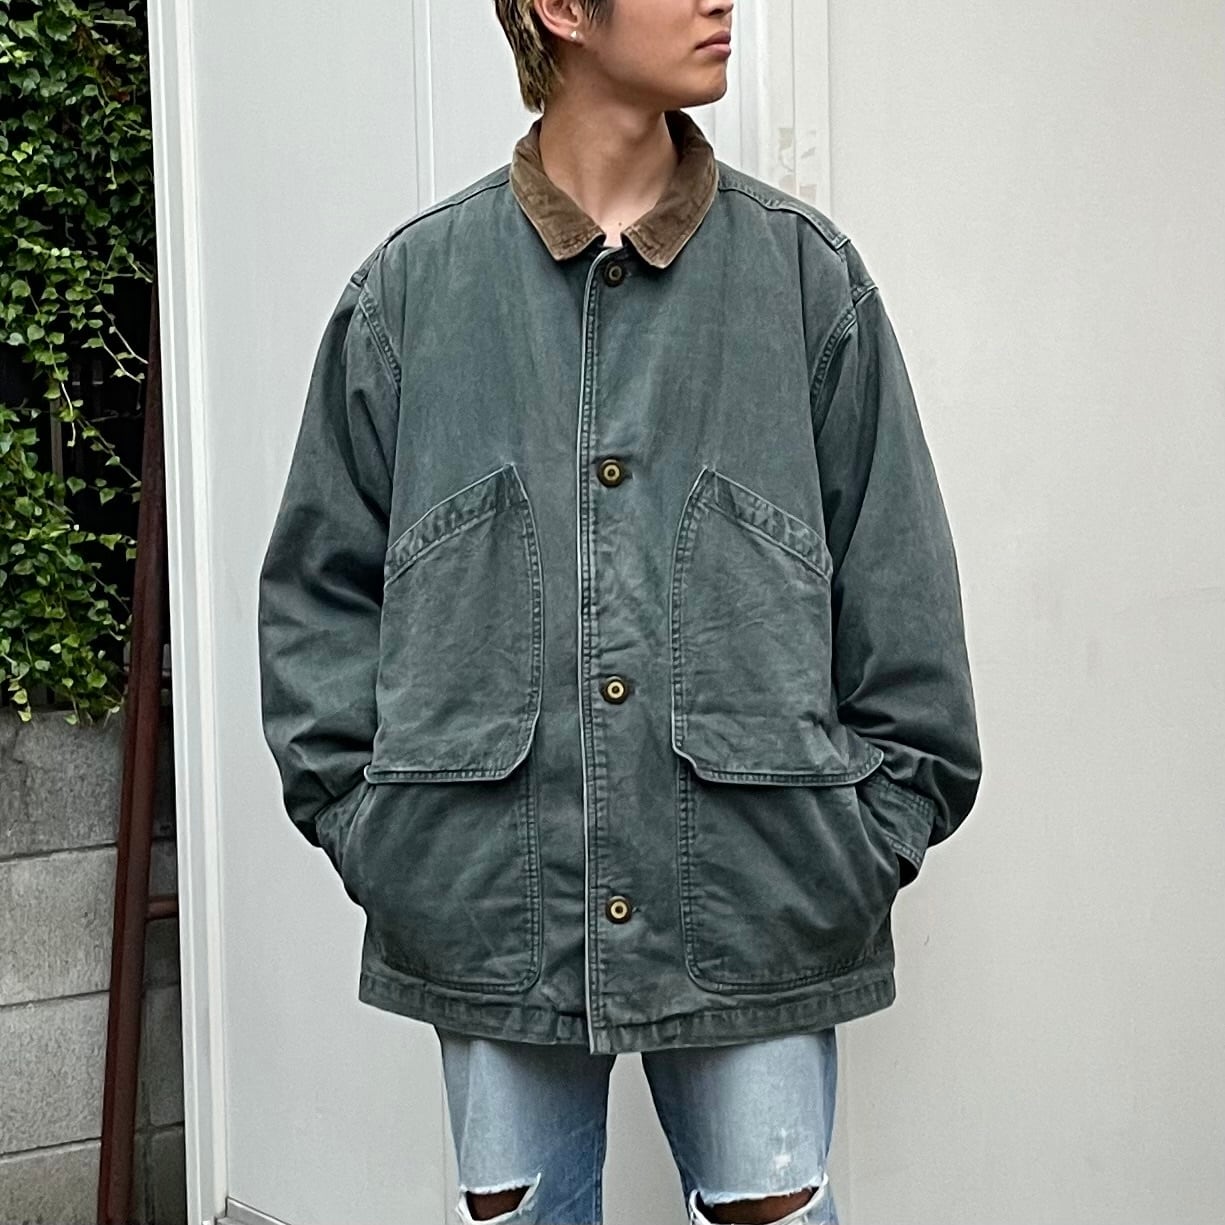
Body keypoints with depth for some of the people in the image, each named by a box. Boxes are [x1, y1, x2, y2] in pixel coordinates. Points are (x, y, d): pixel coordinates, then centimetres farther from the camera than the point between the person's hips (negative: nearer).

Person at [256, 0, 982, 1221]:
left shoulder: (807, 273, 2)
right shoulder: (410, 285, 2)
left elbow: (897, 579, 4)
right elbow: (320, 583, 7)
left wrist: (880, 830, 0)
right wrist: (359, 819, 0)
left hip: (757, 904, 0)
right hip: (488, 905, 1)